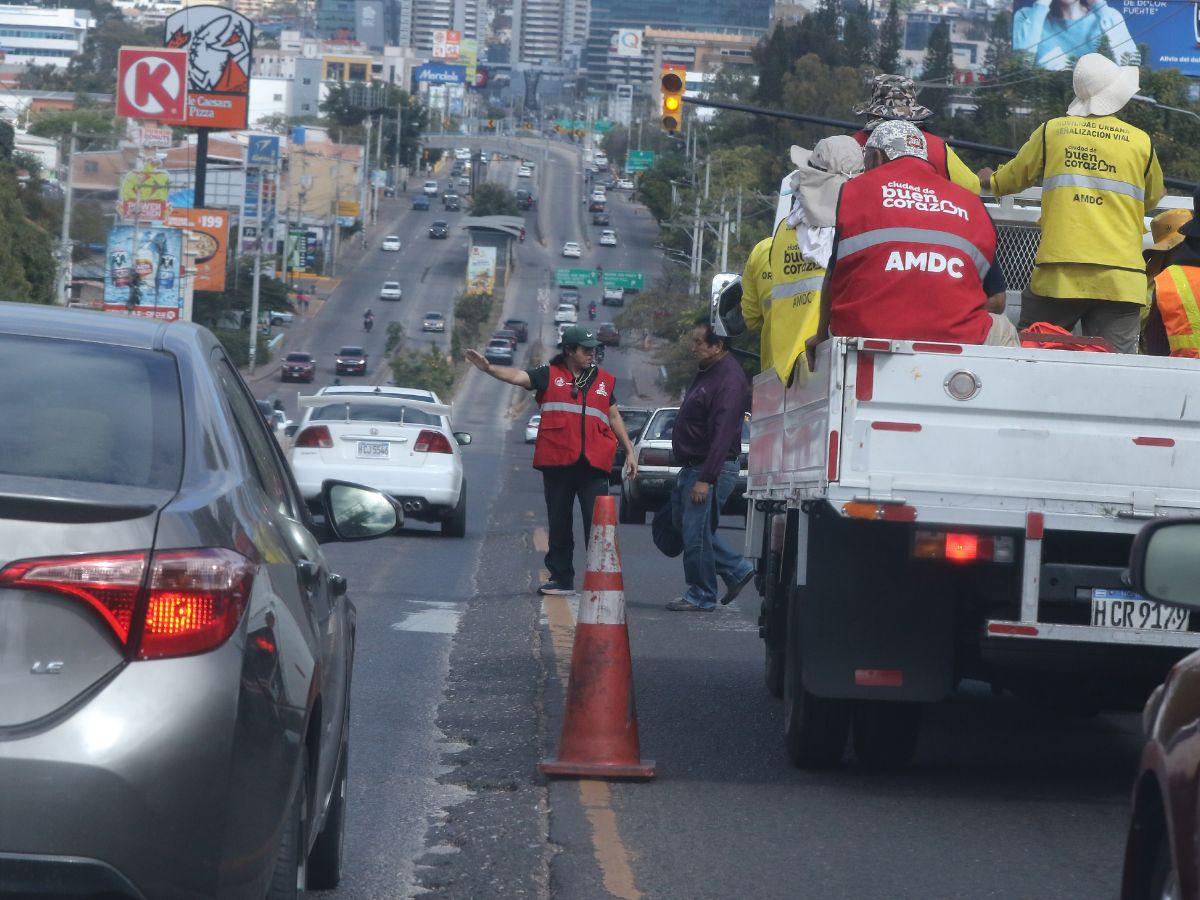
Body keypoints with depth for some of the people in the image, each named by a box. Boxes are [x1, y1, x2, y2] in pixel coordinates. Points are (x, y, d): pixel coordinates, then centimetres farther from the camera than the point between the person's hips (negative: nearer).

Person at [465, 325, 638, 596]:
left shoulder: (604, 380, 14)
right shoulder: (549, 376, 6)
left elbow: (614, 417, 21)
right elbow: (518, 376, -7)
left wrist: (629, 451, 19)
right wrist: (488, 368, -24)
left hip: (594, 463, 1)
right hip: (557, 462, -1)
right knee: (559, 525, 7)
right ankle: (561, 579, 16)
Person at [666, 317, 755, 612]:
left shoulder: (729, 380, -19)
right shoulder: (707, 372, 14)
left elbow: (722, 434, -25)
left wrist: (705, 479, -28)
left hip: (712, 469, -11)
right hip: (692, 467, 11)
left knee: (696, 533, -5)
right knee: (684, 525, 16)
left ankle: (701, 596, 6)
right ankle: (737, 570, 24)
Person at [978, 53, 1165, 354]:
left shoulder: (1051, 131, 7)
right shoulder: (1141, 142, 7)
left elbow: (1014, 177, 23)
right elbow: (1152, 198, 24)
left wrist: (991, 181, 46)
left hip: (1060, 272, 0)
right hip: (1121, 279, 0)